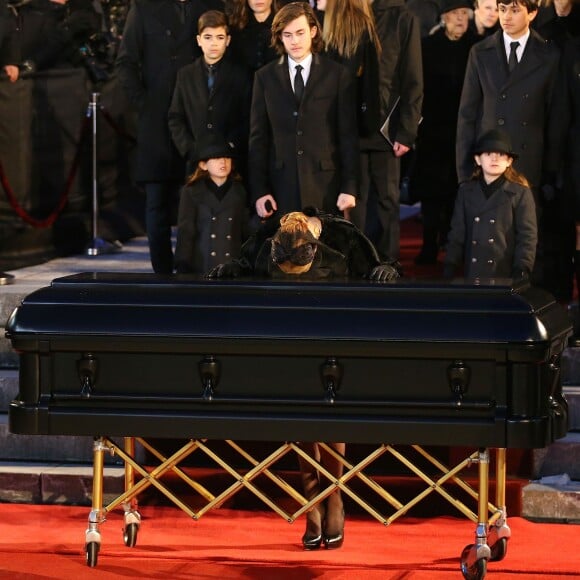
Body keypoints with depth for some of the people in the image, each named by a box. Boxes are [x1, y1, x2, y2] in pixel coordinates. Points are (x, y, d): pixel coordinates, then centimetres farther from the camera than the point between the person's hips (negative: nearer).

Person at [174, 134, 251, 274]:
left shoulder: (239, 192, 9)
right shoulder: (191, 192, 4)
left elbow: (247, 232, 12)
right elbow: (185, 232, 1)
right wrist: (183, 267, -7)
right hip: (202, 267, -2)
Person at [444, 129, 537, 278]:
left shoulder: (520, 193, 0)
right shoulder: (466, 191, 12)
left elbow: (528, 236, -3)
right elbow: (458, 233, 13)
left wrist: (522, 270, -13)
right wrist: (450, 267, 6)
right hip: (473, 274, 3)